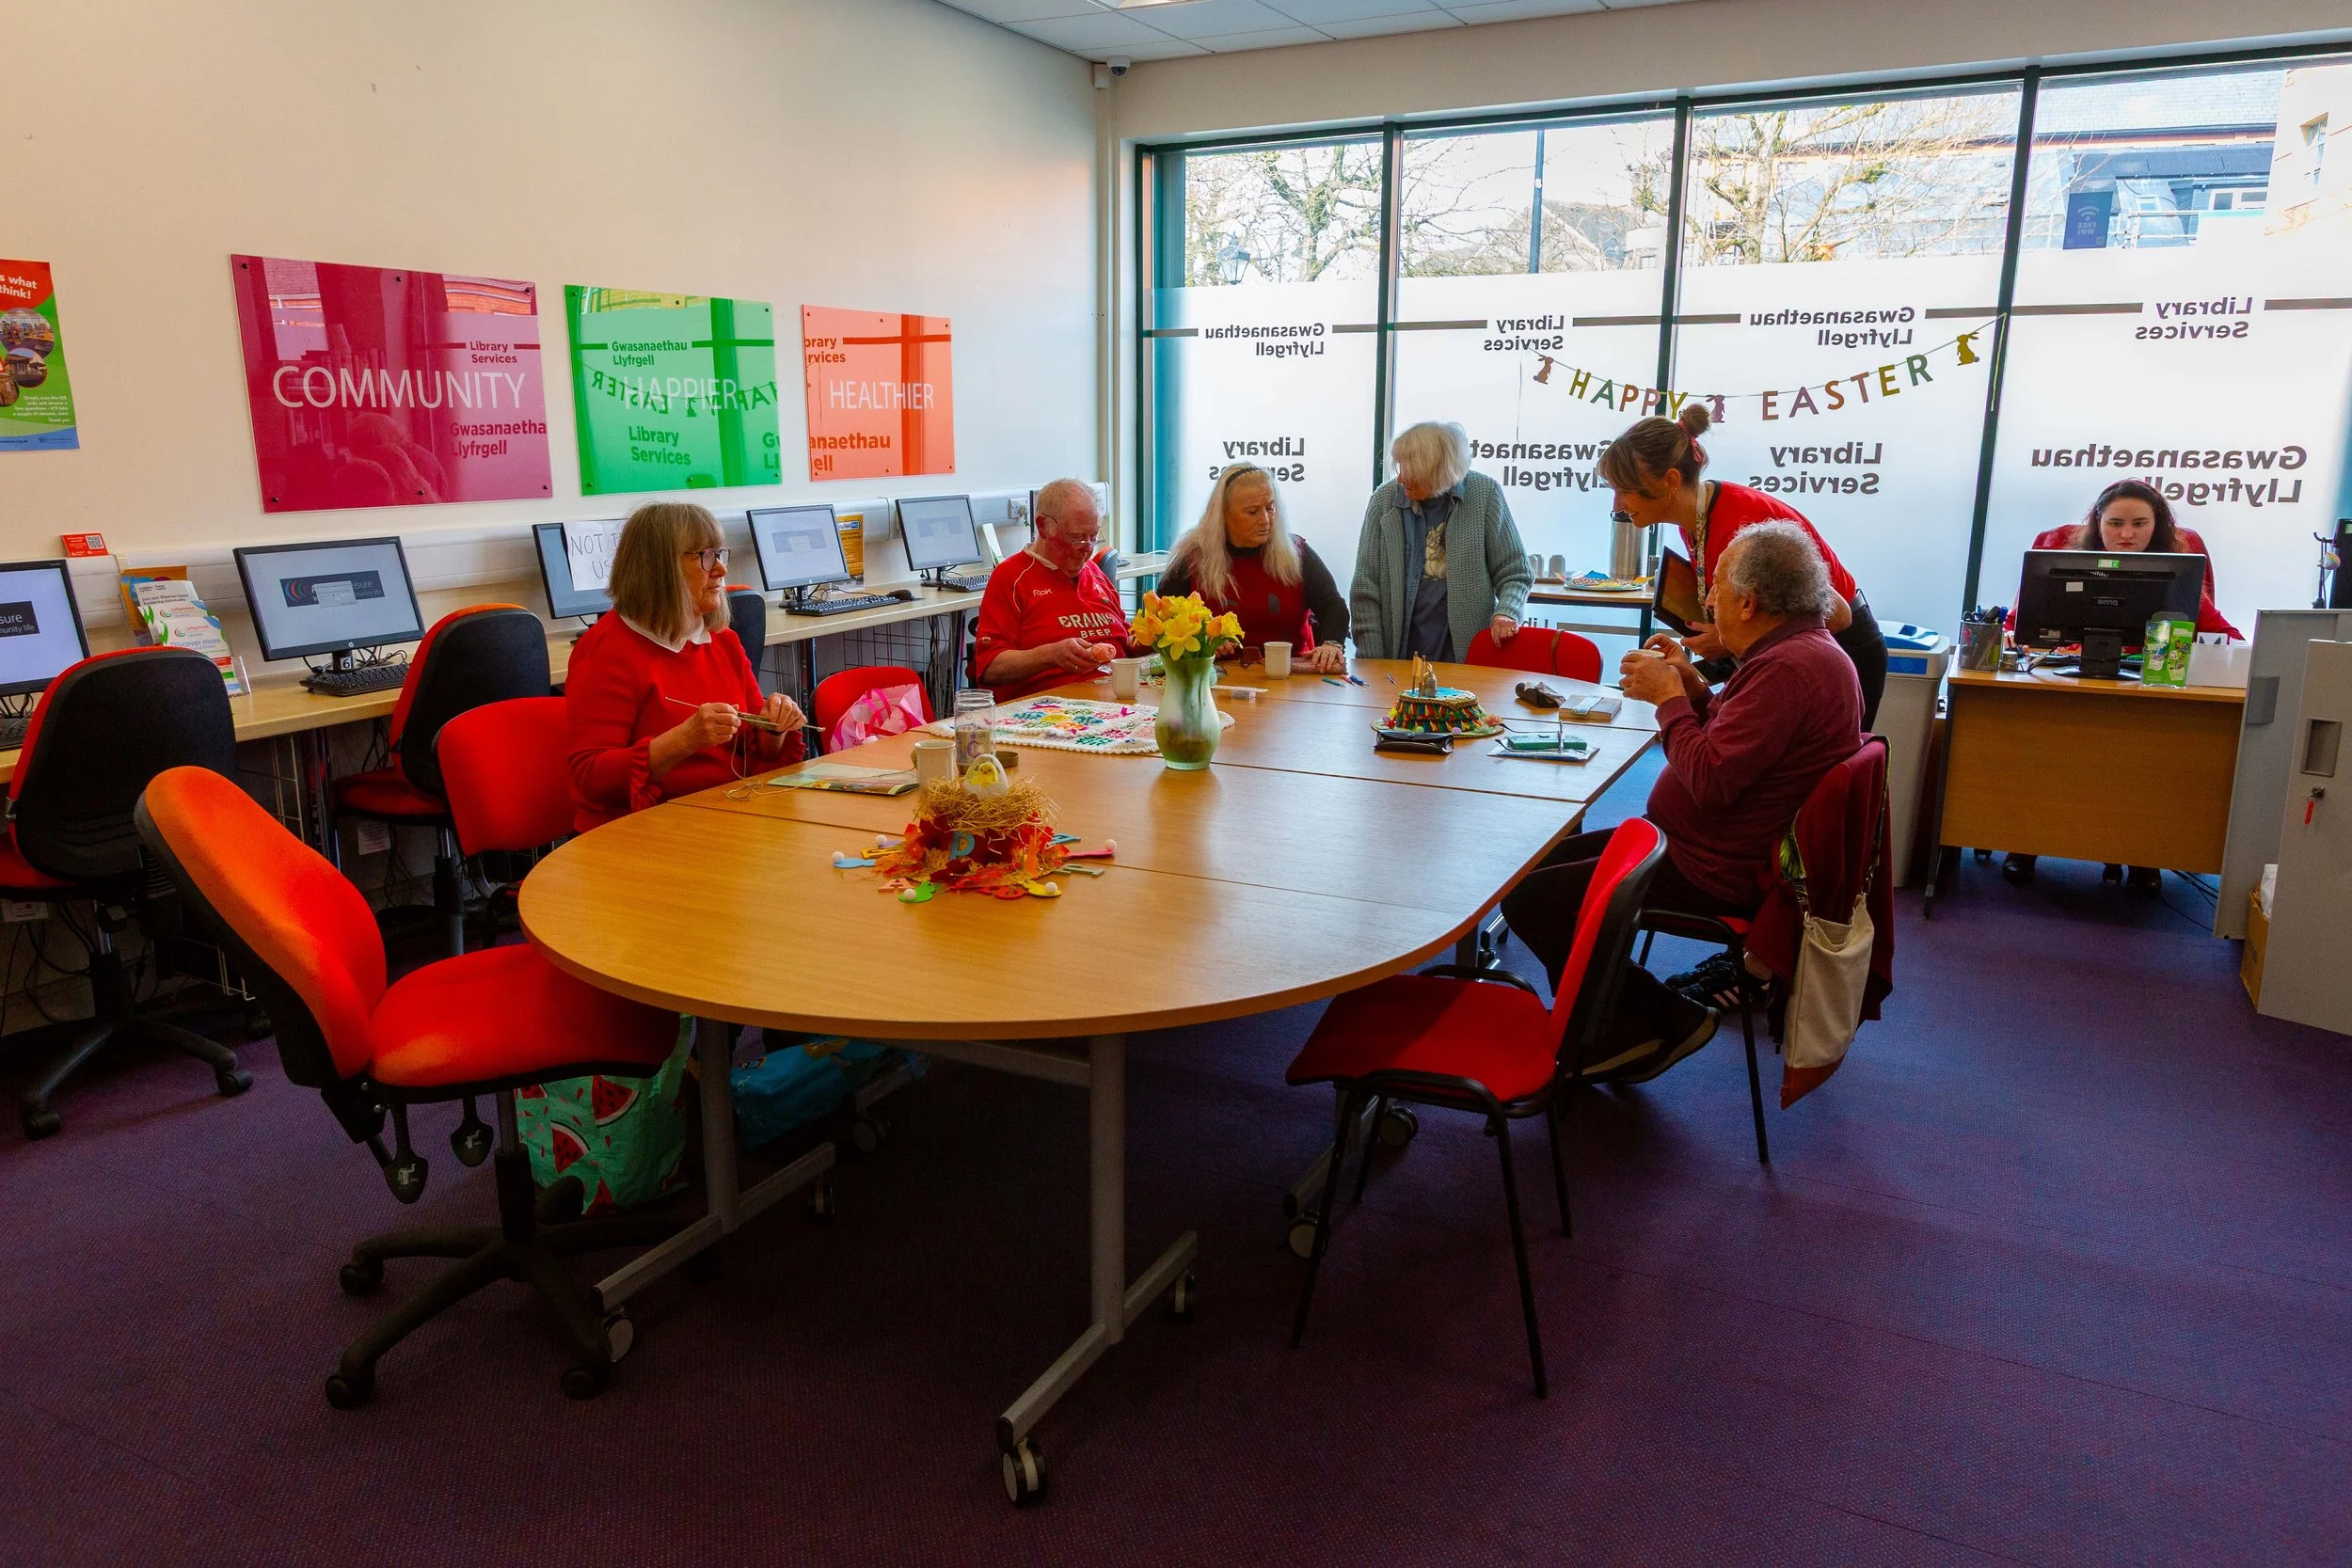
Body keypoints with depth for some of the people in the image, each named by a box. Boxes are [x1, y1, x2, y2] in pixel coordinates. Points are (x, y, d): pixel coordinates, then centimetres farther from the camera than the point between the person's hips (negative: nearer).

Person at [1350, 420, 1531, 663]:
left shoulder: (1485, 495, -1)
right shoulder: (1384, 500, 2)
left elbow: (1514, 575, 6)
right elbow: (1365, 591, 2)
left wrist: (1506, 614, -14)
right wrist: (1372, 663, -3)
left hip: (1467, 651, -1)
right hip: (1400, 653, 1)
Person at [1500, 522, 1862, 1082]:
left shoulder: (1789, 668, -25)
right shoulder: (1806, 647, 10)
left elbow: (1710, 781, -29)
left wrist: (1668, 696, -16)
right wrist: (1692, 685, 5)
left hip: (1718, 874, -12)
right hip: (1729, 849, 12)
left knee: (1528, 899, -13)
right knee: (1551, 860, 17)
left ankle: (1661, 1022, 2)